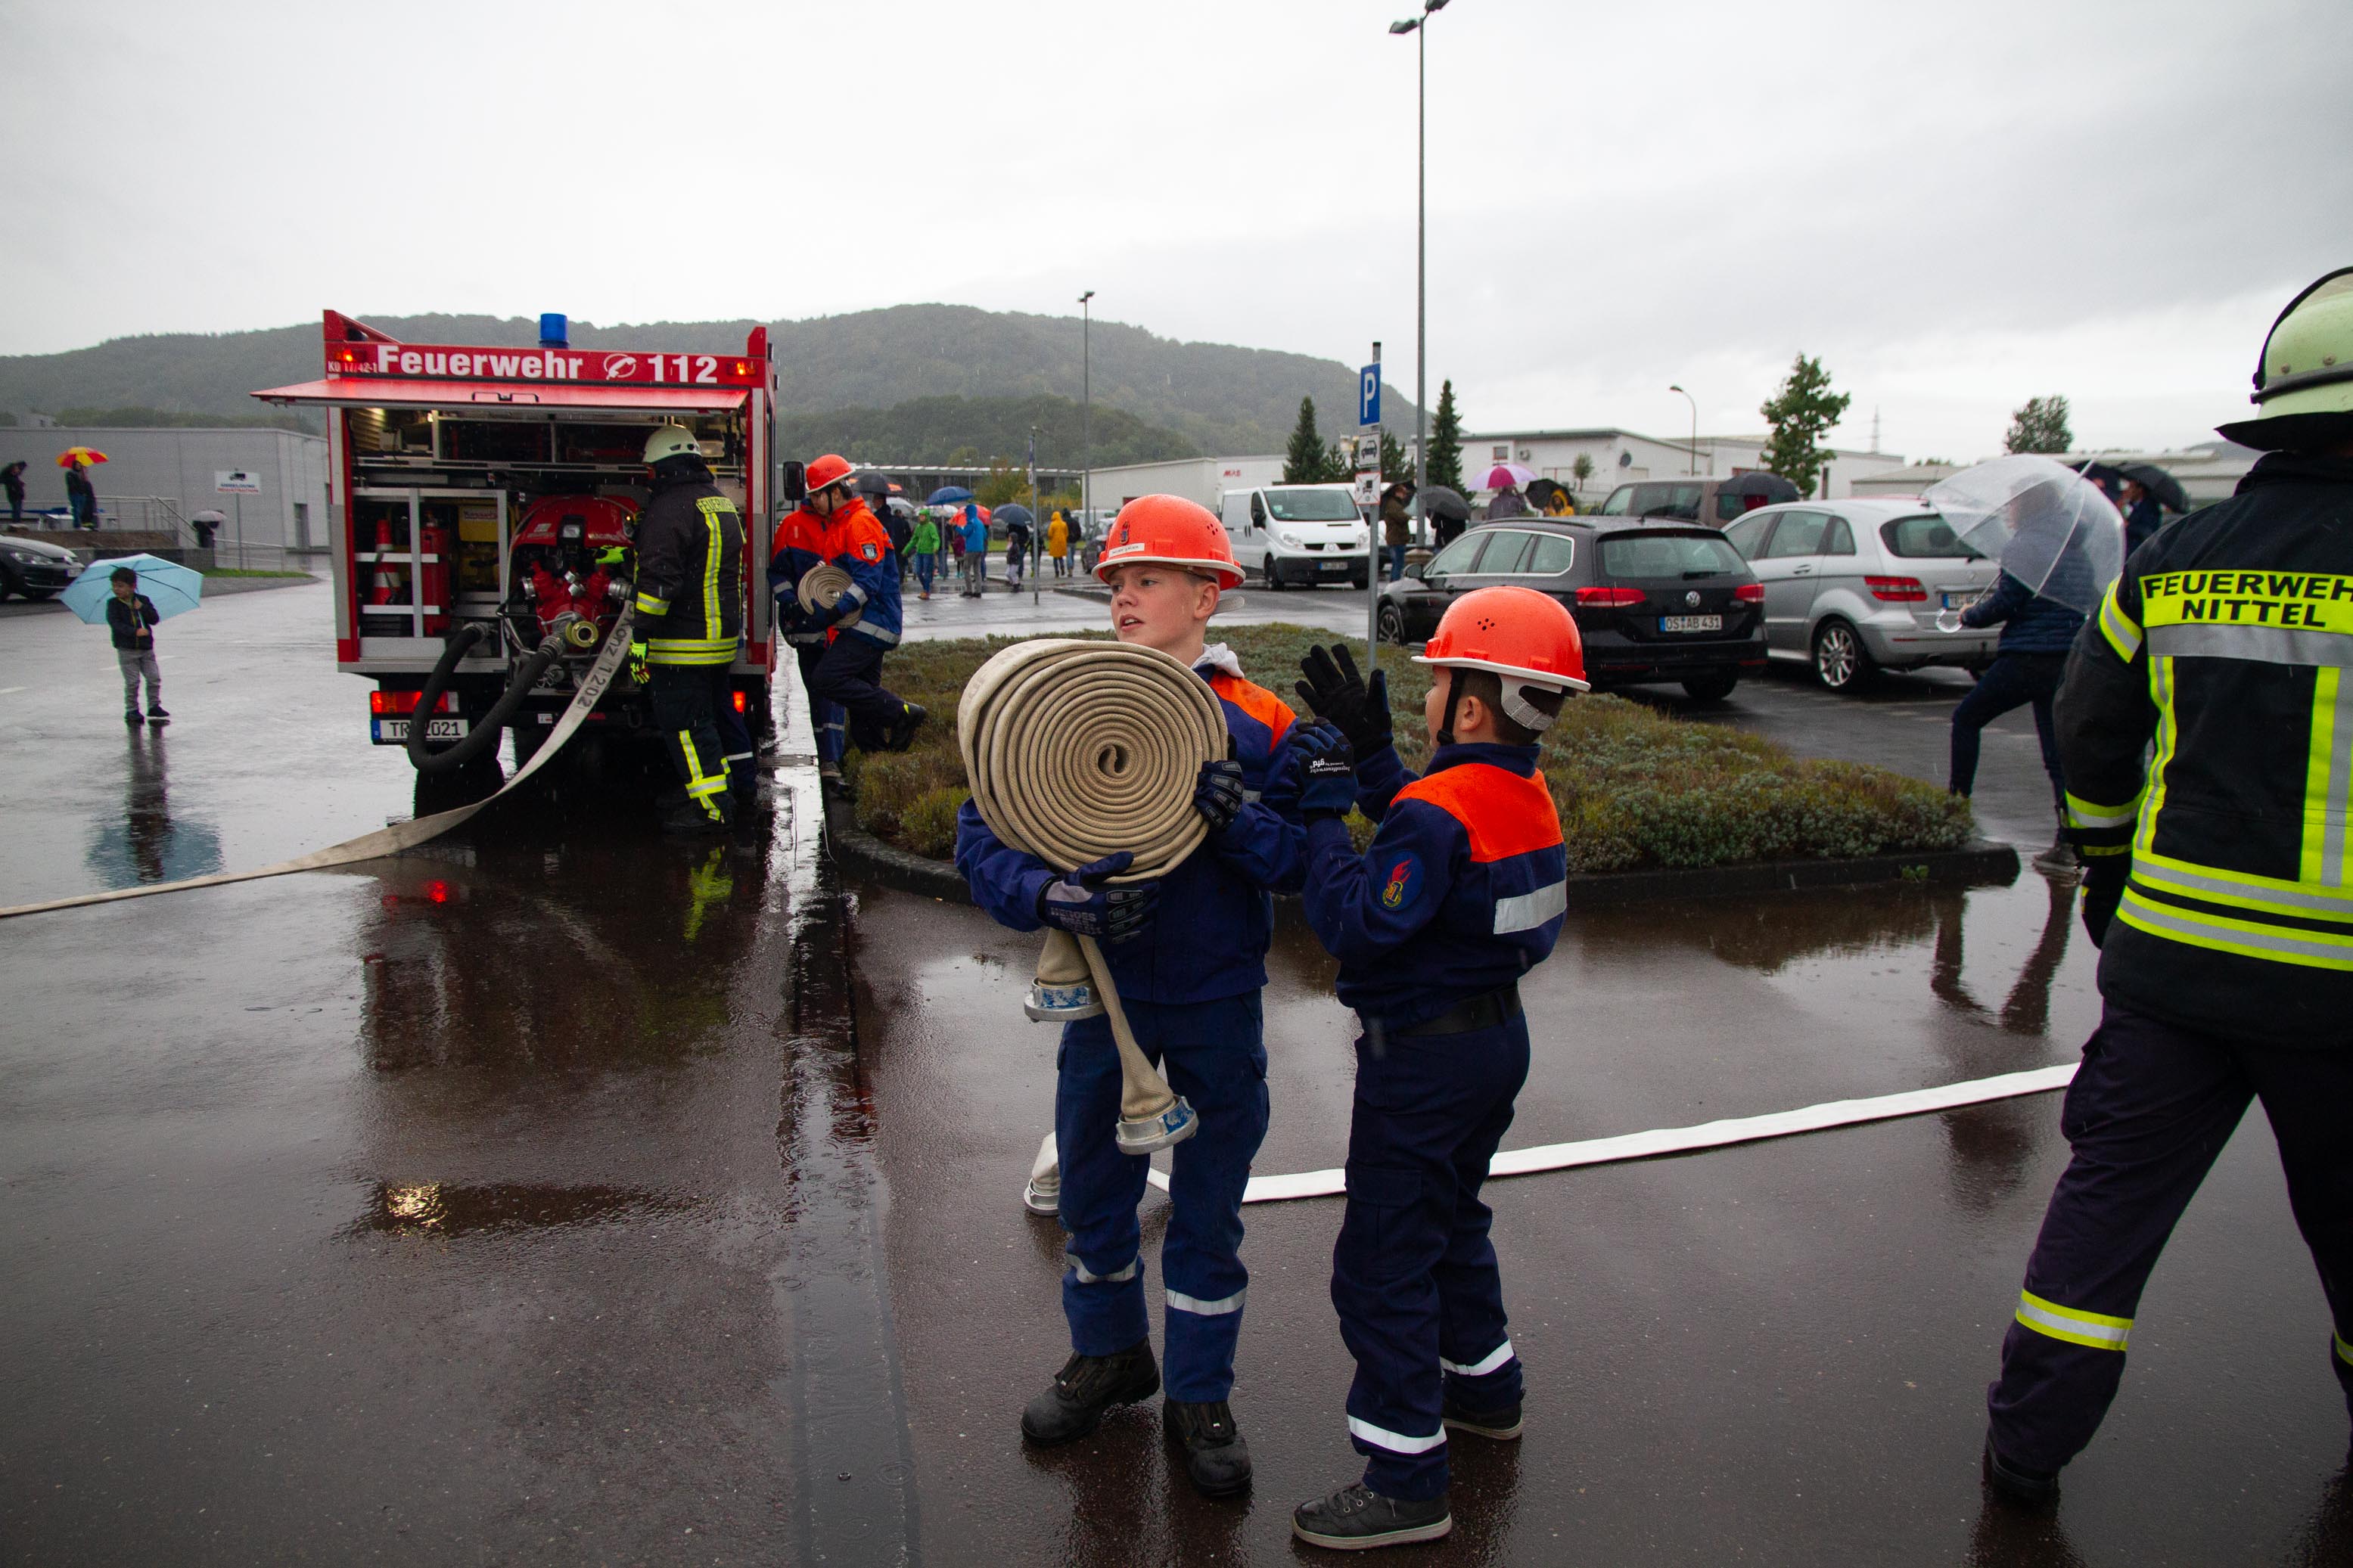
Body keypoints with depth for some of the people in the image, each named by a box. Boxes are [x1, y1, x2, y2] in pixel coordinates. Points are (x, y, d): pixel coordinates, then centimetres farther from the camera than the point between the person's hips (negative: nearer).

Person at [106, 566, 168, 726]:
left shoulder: (143, 601, 5)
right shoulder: (113, 604, -1)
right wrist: (135, 632, -25)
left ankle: (154, 706, 11)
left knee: (154, 678, -1)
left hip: (146, 648, 2)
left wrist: (142, 608, -18)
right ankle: (131, 710, 9)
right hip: (126, 650, -2)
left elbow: (155, 619, -2)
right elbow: (115, 624, -14)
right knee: (132, 682, -1)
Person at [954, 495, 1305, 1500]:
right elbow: (981, 835, -10)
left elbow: (1308, 865, -11)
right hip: (1104, 994, 2)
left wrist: (1242, 823, -30)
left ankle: (1200, 1396, 34)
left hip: (1218, 1005, -1)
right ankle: (1109, 1356, 44)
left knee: (1208, 1208, 13)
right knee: (1092, 1189, 18)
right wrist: (1051, 898, -28)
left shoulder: (1258, 725, -9)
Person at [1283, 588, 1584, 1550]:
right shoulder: (1527, 796, 1)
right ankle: (1486, 1391, 46)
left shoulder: (1440, 813, -26)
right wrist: (1368, 757, 5)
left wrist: (1326, 802, -22)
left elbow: (1353, 924, -28)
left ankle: (1405, 1482, 10)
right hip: (1496, 1038, 10)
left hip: (1423, 1061, -10)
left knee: (1382, 1264, 1)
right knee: (1452, 1224, 28)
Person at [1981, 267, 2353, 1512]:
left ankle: (2029, 1445, 16)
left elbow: (2092, 744, 11)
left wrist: (2109, 879, 25)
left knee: (2110, 1196, 12)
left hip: (2173, 955, 2)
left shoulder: (2168, 566, 0)